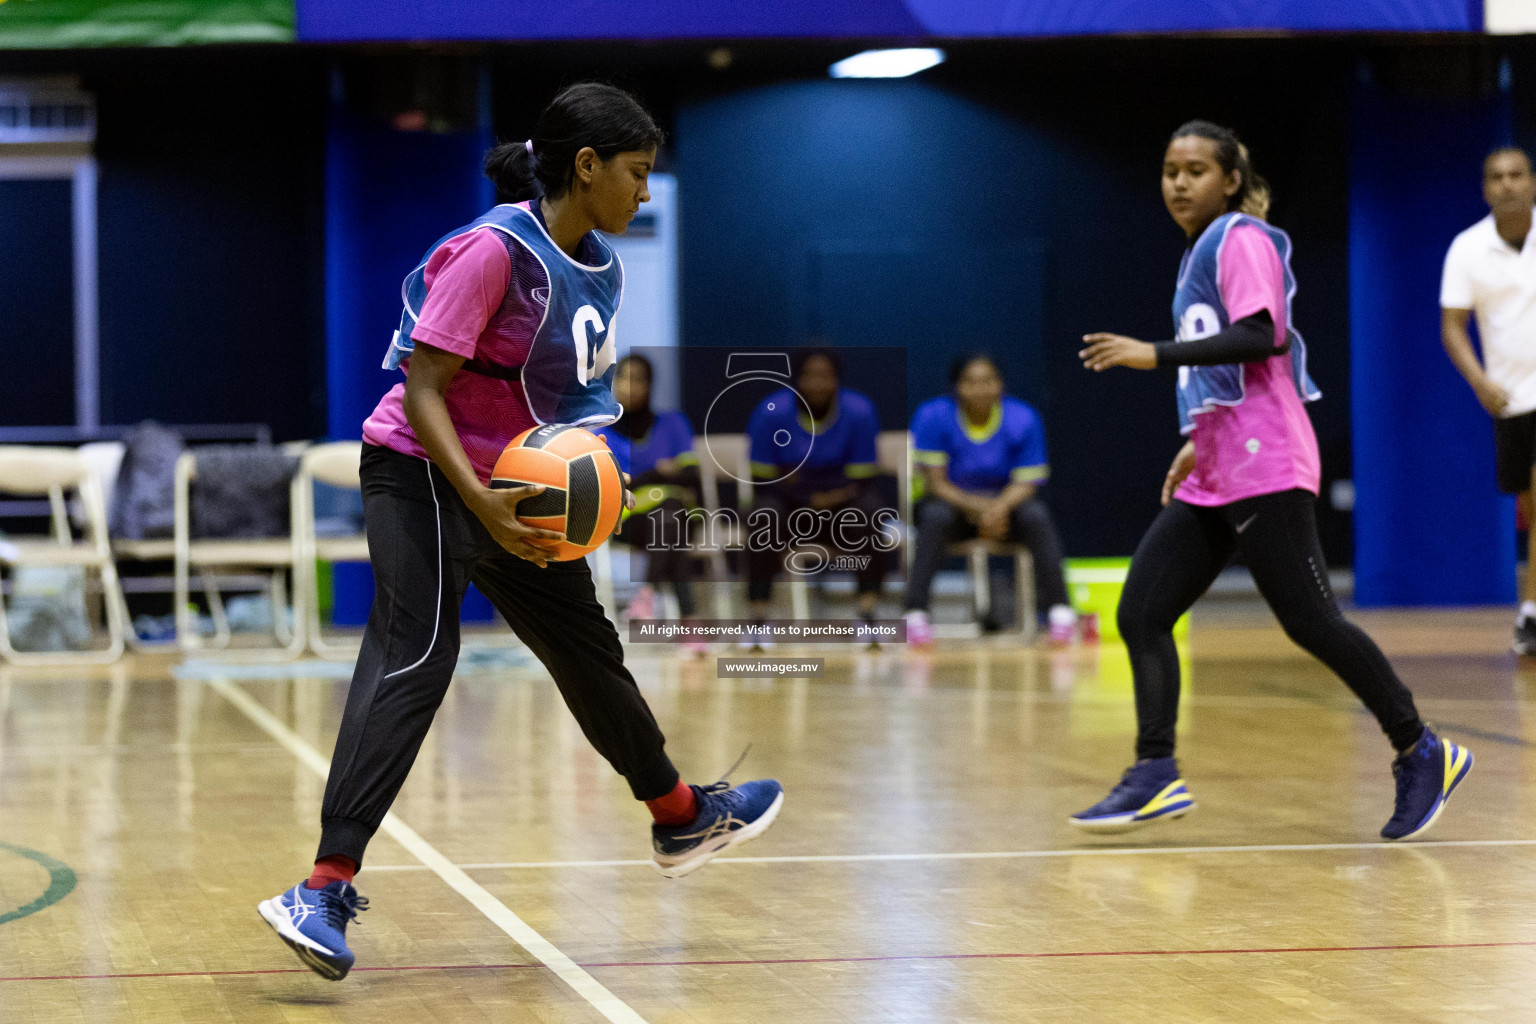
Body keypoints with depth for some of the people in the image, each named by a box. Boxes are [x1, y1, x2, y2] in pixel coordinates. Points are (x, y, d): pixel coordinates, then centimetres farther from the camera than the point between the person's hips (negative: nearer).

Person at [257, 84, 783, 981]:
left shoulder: (602, 268, 5)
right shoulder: (496, 251, -21)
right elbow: (423, 389, -23)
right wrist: (480, 499, -32)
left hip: (521, 491, 9)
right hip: (424, 474, -9)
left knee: (589, 648, 21)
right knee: (414, 658, -22)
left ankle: (682, 818, 41)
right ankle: (327, 890, -27)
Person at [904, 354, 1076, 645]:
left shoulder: (1023, 419, -11)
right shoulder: (933, 416, -14)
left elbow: (1025, 484, -10)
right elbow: (936, 482, -14)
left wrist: (1000, 507, -33)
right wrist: (978, 508, -29)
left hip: (1006, 503, 1)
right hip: (954, 502, -1)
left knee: (1037, 516, -30)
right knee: (935, 516, -34)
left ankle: (1060, 609, -27)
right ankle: (915, 613, -36)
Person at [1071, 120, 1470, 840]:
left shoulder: (1242, 237, -6)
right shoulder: (1201, 255, 21)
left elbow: (1261, 336, -20)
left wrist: (1157, 354, -22)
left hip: (1263, 470, -9)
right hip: (1213, 479, 9)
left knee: (1309, 621, -9)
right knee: (1140, 614, -1)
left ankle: (1422, 755, 1)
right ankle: (1155, 775, -2)